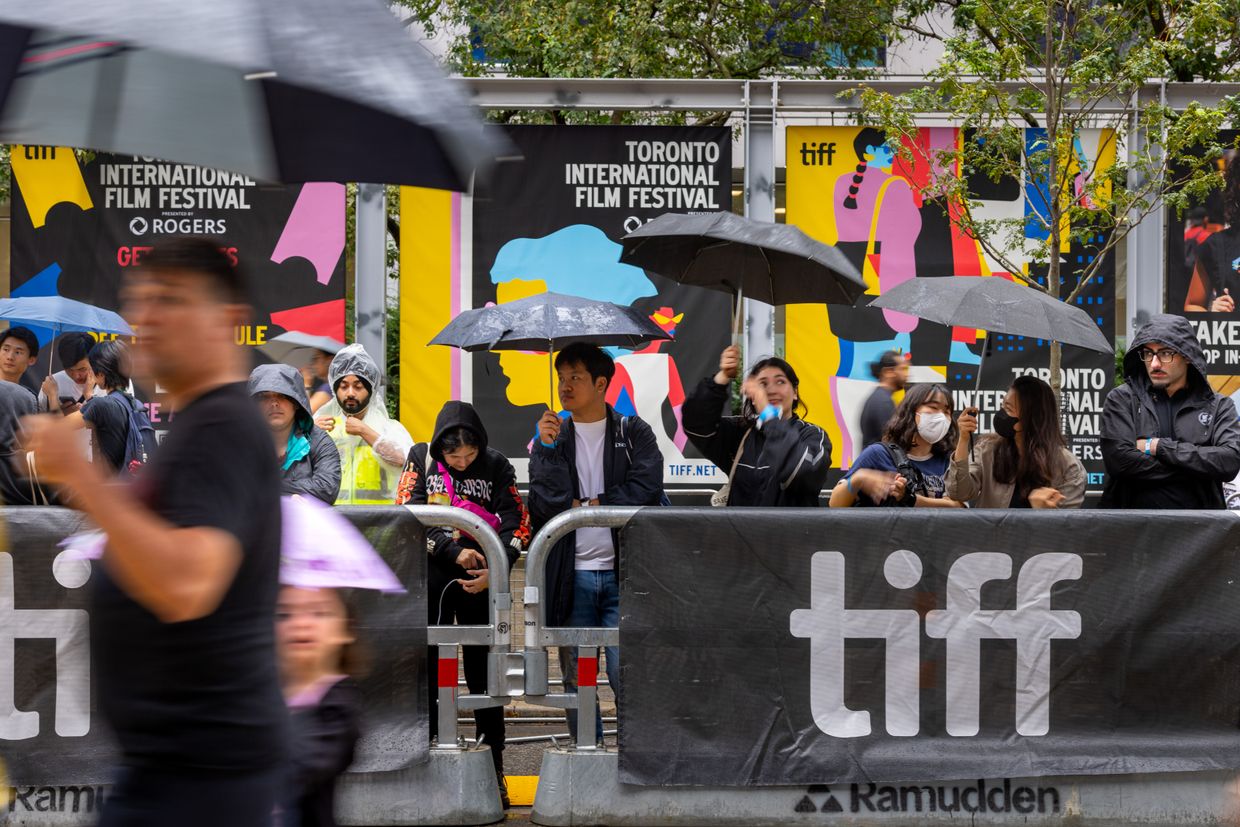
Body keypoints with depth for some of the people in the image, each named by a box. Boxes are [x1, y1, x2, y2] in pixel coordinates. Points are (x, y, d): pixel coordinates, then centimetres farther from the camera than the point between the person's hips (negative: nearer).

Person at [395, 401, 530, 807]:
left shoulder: (496, 465, -1)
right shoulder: (421, 459, -1)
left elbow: (515, 523, -4)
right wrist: (453, 551, -19)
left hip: (479, 581, 0)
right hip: (431, 578, 0)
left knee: (484, 672, 3)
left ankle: (494, 765, 8)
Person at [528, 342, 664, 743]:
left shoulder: (633, 433, 6)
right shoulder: (550, 434, 11)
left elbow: (645, 490, -8)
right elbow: (545, 505, -2)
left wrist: (584, 507, -6)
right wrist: (548, 449, -13)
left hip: (623, 573, -3)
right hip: (571, 575, 3)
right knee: (576, 682, 6)